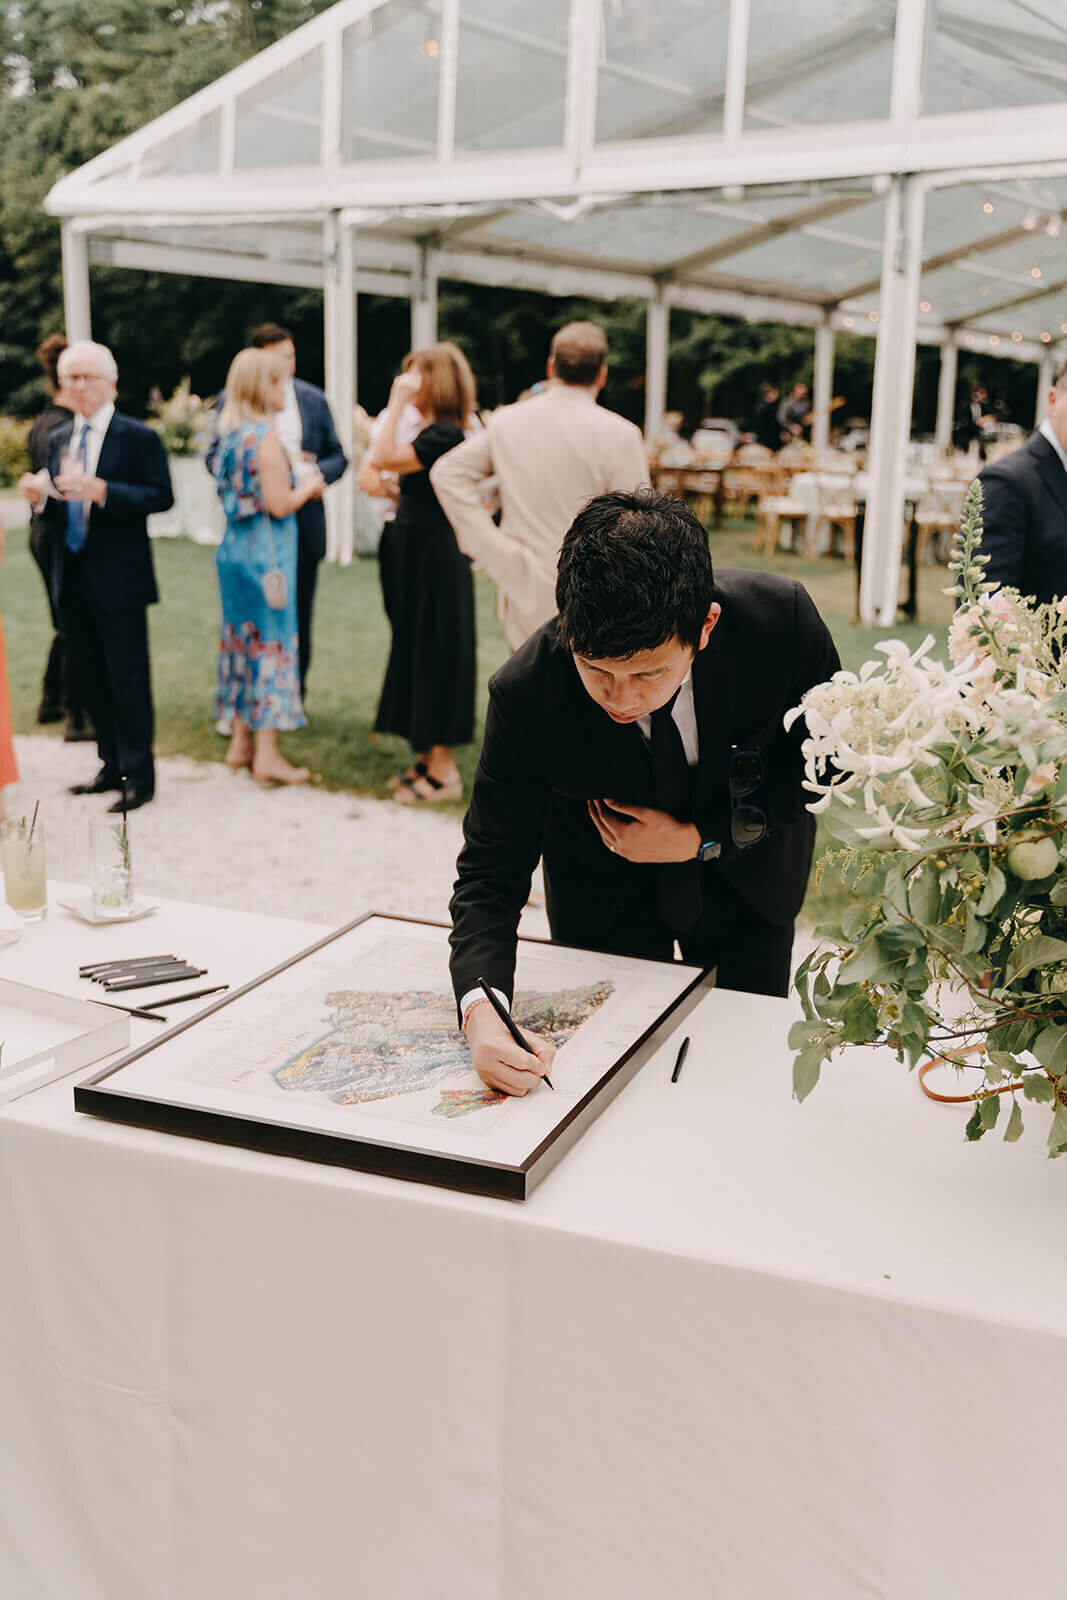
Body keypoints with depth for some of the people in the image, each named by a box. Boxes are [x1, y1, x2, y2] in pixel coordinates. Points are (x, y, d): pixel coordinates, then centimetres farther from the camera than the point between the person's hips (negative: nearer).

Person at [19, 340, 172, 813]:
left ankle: (138, 776, 4)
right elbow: (55, 512, 16)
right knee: (90, 677, 12)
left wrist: (102, 491, -25)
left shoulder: (139, 437, -5)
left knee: (128, 680, -4)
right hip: (73, 579, 7)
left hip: (118, 579, -7)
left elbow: (161, 496, -15)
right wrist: (39, 498, -7)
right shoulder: (58, 440, 14)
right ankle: (113, 766, 24)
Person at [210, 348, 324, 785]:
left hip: (234, 547, 8)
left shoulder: (230, 432, 10)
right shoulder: (265, 434, -16)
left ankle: (240, 743, 22)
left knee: (241, 639, 14)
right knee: (271, 642, -3)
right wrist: (308, 486, -1)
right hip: (267, 552, -8)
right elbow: (279, 504, -19)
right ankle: (267, 755, 1)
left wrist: (294, 476, 19)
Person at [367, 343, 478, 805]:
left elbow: (382, 459, -27)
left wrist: (397, 401, -22)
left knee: (436, 654, -4)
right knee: (418, 651, 14)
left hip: (435, 558, -10)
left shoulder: (444, 435, -17)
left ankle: (444, 770, 4)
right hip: (418, 555, 10)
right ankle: (428, 757, 24)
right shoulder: (432, 432, 13)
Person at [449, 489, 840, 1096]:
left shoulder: (783, 619, -33)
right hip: (603, 887, -1)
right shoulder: (527, 693, -34)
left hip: (747, 873, 1)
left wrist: (703, 839, -24)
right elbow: (490, 869, -26)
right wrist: (482, 1010, -44)